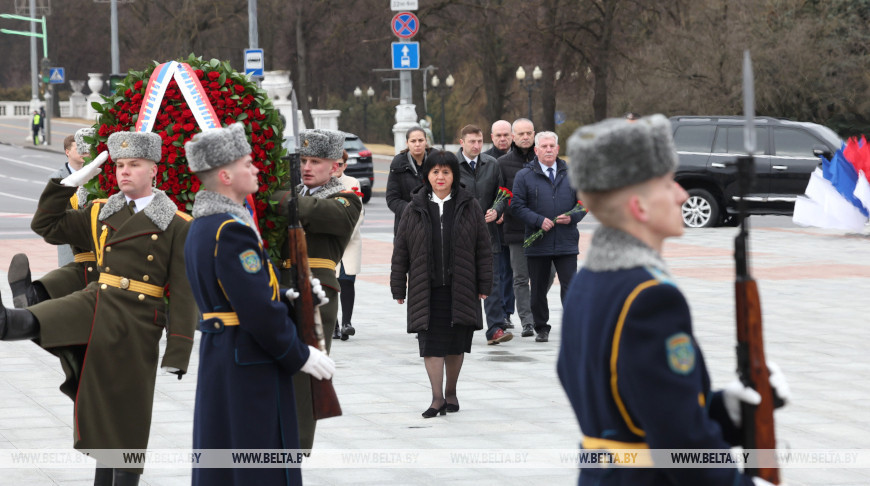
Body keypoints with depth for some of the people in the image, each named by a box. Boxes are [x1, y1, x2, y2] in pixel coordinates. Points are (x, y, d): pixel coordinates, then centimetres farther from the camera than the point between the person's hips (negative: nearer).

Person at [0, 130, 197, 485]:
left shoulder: (176, 225, -3)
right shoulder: (101, 213, 11)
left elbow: (183, 295, -5)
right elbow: (46, 225, 19)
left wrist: (178, 353, -11)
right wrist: (69, 182, 8)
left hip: (137, 323, -3)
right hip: (93, 304, 3)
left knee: (126, 416, 2)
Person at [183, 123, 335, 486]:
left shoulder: (202, 226, 13)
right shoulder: (232, 230, -20)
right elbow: (259, 310, -22)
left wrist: (285, 292, 6)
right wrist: (300, 356, -13)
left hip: (217, 358, 10)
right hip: (250, 362, -10)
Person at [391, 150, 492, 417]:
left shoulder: (469, 207, 4)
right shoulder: (414, 210, 4)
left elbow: (483, 248, 5)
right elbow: (400, 251, 7)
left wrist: (484, 285, 1)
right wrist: (398, 287, 4)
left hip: (460, 288, 0)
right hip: (426, 290, 0)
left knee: (456, 344, 8)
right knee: (431, 344, -5)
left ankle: (451, 392, 24)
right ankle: (437, 398, -2)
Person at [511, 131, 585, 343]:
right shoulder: (524, 176, 3)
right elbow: (517, 206, -2)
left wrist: (572, 217, -8)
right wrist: (539, 221, -14)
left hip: (566, 243, 0)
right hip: (537, 243, 0)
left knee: (570, 286, -6)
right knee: (538, 289, 8)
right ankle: (541, 328, 21)